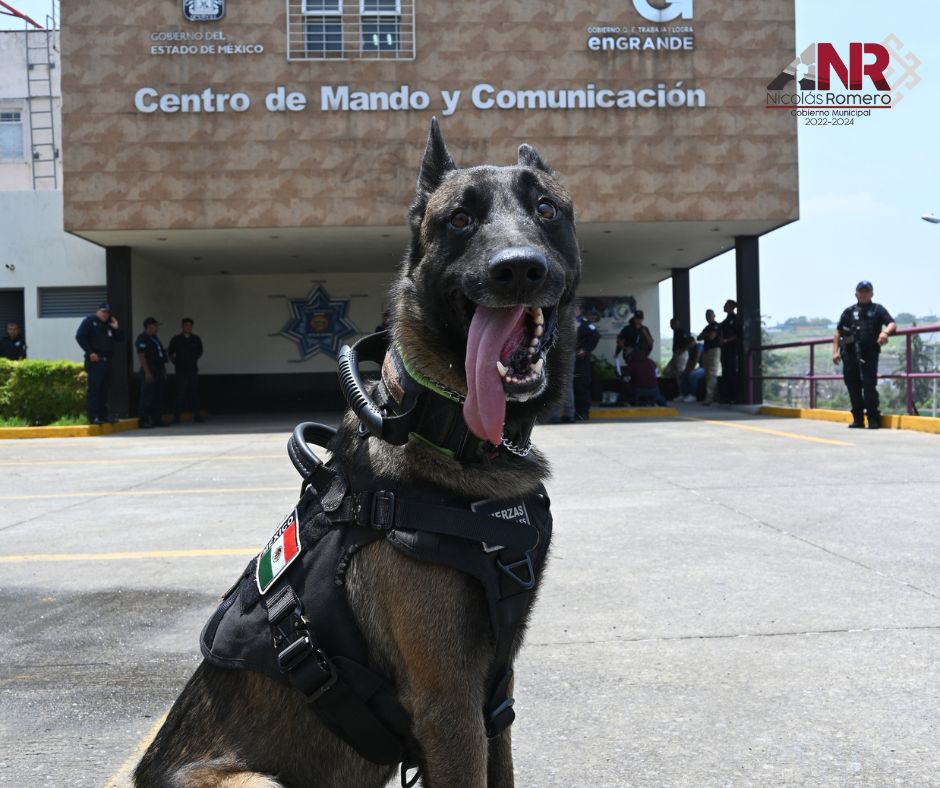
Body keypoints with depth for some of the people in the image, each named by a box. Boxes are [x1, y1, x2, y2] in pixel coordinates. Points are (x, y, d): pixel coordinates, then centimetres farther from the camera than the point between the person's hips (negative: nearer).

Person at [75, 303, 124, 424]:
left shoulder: (109, 325, 20)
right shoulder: (90, 321, 1)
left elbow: (120, 339, 17)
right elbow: (79, 336, -11)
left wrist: (116, 328, 0)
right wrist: (90, 352, -16)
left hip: (106, 361, 7)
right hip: (95, 360, -7)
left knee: (105, 389, 9)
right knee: (94, 388, -9)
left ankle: (103, 414, 14)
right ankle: (93, 416, -11)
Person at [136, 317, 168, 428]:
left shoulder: (155, 339, 20)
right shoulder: (142, 339, -8)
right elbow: (141, 356, -15)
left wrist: (164, 371, 17)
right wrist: (147, 372, -21)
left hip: (158, 372, 9)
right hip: (149, 371, -9)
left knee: (158, 397, 8)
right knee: (147, 398, -8)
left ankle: (157, 420, 12)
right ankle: (144, 421, -5)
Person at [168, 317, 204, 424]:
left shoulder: (196, 339, 8)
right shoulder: (176, 339, 2)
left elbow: (199, 353, 21)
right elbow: (170, 353, 11)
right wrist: (175, 363, 11)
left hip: (193, 370, 3)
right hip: (181, 371, -3)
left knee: (195, 393, 4)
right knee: (180, 394, -6)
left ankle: (196, 415, 10)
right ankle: (176, 417, -3)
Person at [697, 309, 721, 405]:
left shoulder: (716, 326, -3)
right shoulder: (707, 327, 23)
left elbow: (711, 337, -16)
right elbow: (699, 338, 18)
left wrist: (705, 335, 5)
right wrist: (707, 335, 0)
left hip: (714, 349, -9)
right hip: (706, 350, 9)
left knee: (712, 374, -14)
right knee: (707, 375, 6)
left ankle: (709, 397, -22)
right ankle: (710, 396, 9)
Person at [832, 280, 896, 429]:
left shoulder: (877, 309, 10)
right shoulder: (849, 311, 15)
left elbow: (892, 324, -1)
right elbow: (838, 332, 16)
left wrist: (885, 332, -24)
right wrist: (835, 351, 6)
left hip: (869, 354, -3)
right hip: (850, 354, 3)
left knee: (869, 386, -10)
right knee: (853, 387, 5)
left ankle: (873, 419, -3)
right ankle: (858, 419, 15)